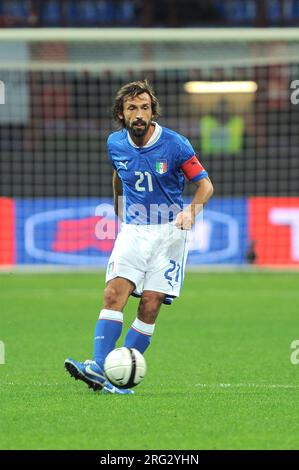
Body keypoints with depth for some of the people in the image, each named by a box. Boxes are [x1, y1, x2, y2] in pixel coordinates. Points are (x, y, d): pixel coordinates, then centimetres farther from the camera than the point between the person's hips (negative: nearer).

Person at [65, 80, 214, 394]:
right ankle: (99, 368, -26)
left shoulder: (175, 145, -10)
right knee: (114, 292, -18)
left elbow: (205, 184, -5)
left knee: (150, 304, -11)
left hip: (169, 230, -3)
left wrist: (191, 210, -23)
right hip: (133, 230, 3)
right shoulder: (115, 144, 3)